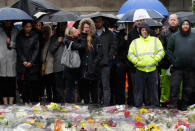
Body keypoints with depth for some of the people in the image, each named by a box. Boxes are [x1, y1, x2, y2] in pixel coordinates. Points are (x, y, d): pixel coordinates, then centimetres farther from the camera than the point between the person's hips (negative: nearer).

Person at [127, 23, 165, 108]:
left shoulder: (155, 40, 13)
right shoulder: (135, 42, 12)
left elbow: (161, 52, 8)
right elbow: (130, 55, 9)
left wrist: (155, 60, -7)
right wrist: (136, 61, -7)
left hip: (153, 69, 0)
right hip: (140, 70, 0)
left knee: (153, 89, 3)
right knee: (139, 89, 2)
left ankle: (155, 105, 10)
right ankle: (138, 106, 9)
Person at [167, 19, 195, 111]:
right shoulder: (174, 36, 6)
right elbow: (169, 50, 8)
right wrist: (173, 61, -2)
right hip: (177, 67, -1)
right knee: (174, 86, -8)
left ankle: (184, 104, 16)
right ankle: (173, 104, -2)